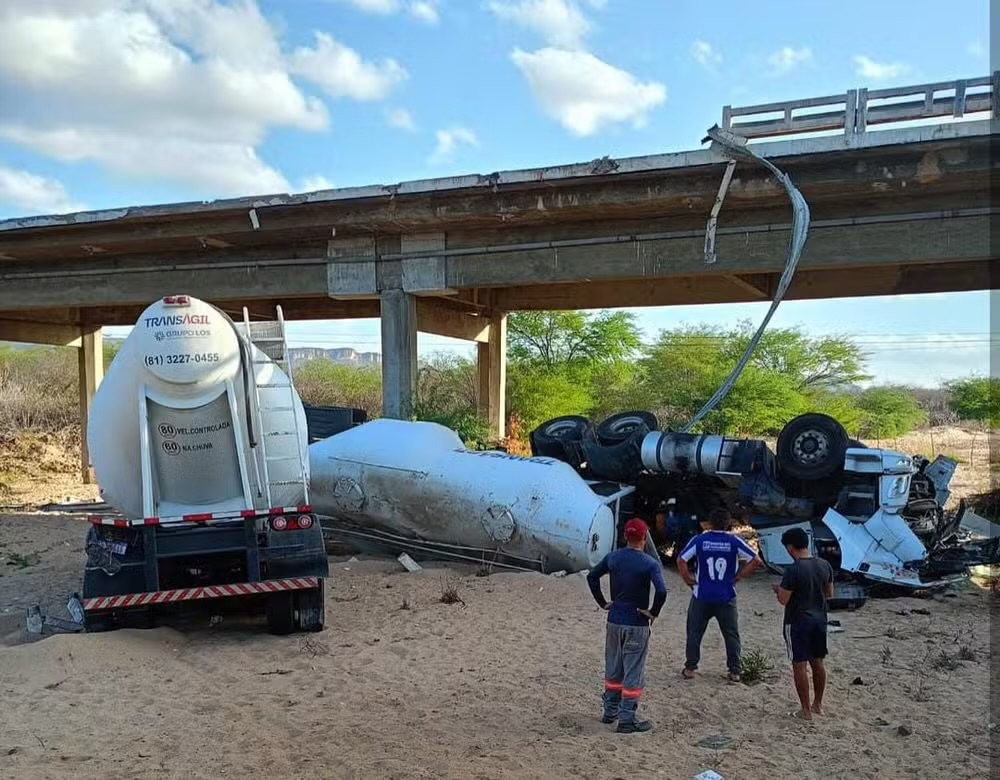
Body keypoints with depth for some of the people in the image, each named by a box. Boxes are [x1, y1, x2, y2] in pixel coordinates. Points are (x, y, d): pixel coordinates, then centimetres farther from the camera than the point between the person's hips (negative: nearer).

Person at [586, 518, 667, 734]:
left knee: (613, 669, 18)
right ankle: (627, 719, 9)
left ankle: (610, 711, 29)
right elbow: (661, 591, -26)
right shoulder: (650, 564, -14)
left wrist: (603, 603, 11)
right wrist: (653, 612, -11)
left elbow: (592, 576, 6)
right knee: (633, 673, 5)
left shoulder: (613, 557, 1)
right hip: (637, 625, -5)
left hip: (614, 621, 5)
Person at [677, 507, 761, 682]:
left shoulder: (699, 539, -6)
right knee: (731, 634, 13)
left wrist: (689, 580, 1)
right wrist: (738, 576, 1)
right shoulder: (734, 541, -6)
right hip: (726, 597, 0)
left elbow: (681, 560, -9)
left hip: (702, 596, 0)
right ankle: (734, 671, 15)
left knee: (694, 632, 14)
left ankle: (690, 668, 17)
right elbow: (755, 560, -6)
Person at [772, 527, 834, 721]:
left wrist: (778, 590, 2)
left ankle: (806, 710, 8)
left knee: (800, 665, 2)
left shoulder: (793, 570, -21)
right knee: (818, 662, 18)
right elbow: (829, 594, 10)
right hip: (819, 619, 7)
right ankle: (818, 704, 29)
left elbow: (783, 600, -17)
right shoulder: (825, 565, -1)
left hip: (798, 622, -7)